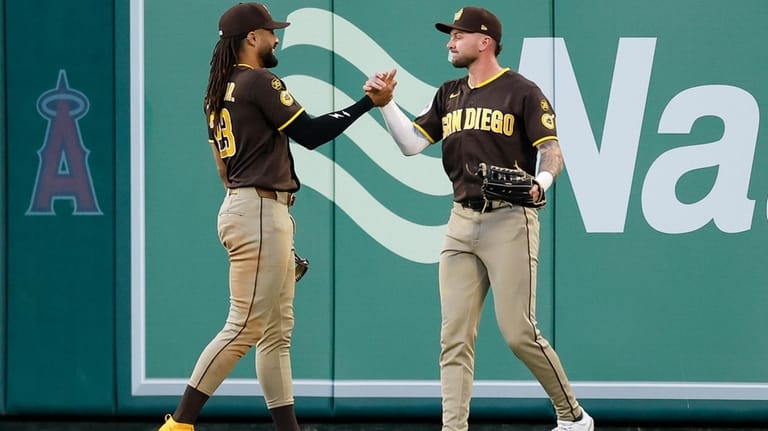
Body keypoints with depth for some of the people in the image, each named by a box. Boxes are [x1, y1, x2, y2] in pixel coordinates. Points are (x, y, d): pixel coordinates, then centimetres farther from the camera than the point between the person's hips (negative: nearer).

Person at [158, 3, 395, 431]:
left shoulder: (221, 91, 17)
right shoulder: (259, 82, -11)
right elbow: (310, 133, -14)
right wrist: (369, 102, -8)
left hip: (269, 217, 10)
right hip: (259, 214, -10)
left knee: (277, 331, 9)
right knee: (244, 328, -9)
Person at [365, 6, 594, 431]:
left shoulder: (521, 91, -3)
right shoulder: (449, 95, 16)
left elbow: (552, 151, -8)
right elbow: (412, 143, 11)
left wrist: (540, 183, -28)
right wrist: (386, 103, -2)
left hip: (509, 221, -6)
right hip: (461, 221, 6)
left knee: (518, 332, -9)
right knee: (454, 336, 0)